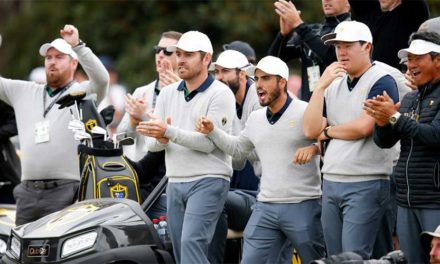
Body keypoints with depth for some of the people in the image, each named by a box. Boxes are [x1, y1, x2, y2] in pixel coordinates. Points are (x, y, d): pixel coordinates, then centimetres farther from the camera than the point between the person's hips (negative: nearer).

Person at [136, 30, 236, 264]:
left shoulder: (220, 94, -6)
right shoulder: (167, 93, 14)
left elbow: (208, 142, -16)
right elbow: (151, 143, 10)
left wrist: (168, 132, -25)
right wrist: (160, 140, -14)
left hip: (208, 181, -7)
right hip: (175, 182, 7)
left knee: (192, 242, -21)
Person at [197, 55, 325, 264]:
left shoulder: (305, 112, -9)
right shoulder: (255, 118, 13)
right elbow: (238, 149, 26)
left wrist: (314, 148, -30)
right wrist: (212, 131, 15)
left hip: (303, 206, -6)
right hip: (265, 207, 6)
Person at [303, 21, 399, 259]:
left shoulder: (381, 82, -6)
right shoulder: (334, 85, 16)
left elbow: (363, 127, -16)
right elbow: (311, 130, 7)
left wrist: (327, 131, 2)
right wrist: (321, 86, -2)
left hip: (365, 185, -8)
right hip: (331, 183, 8)